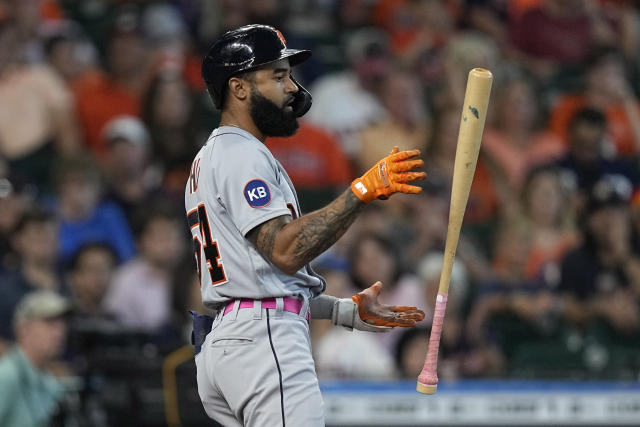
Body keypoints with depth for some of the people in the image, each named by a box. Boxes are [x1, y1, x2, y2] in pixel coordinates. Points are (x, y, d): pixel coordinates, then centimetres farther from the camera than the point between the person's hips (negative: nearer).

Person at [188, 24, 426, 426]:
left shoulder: (209, 159, 26)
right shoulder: (242, 154, -7)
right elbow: (286, 250, -21)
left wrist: (348, 310, 20)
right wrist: (363, 190, -23)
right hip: (263, 339, -11)